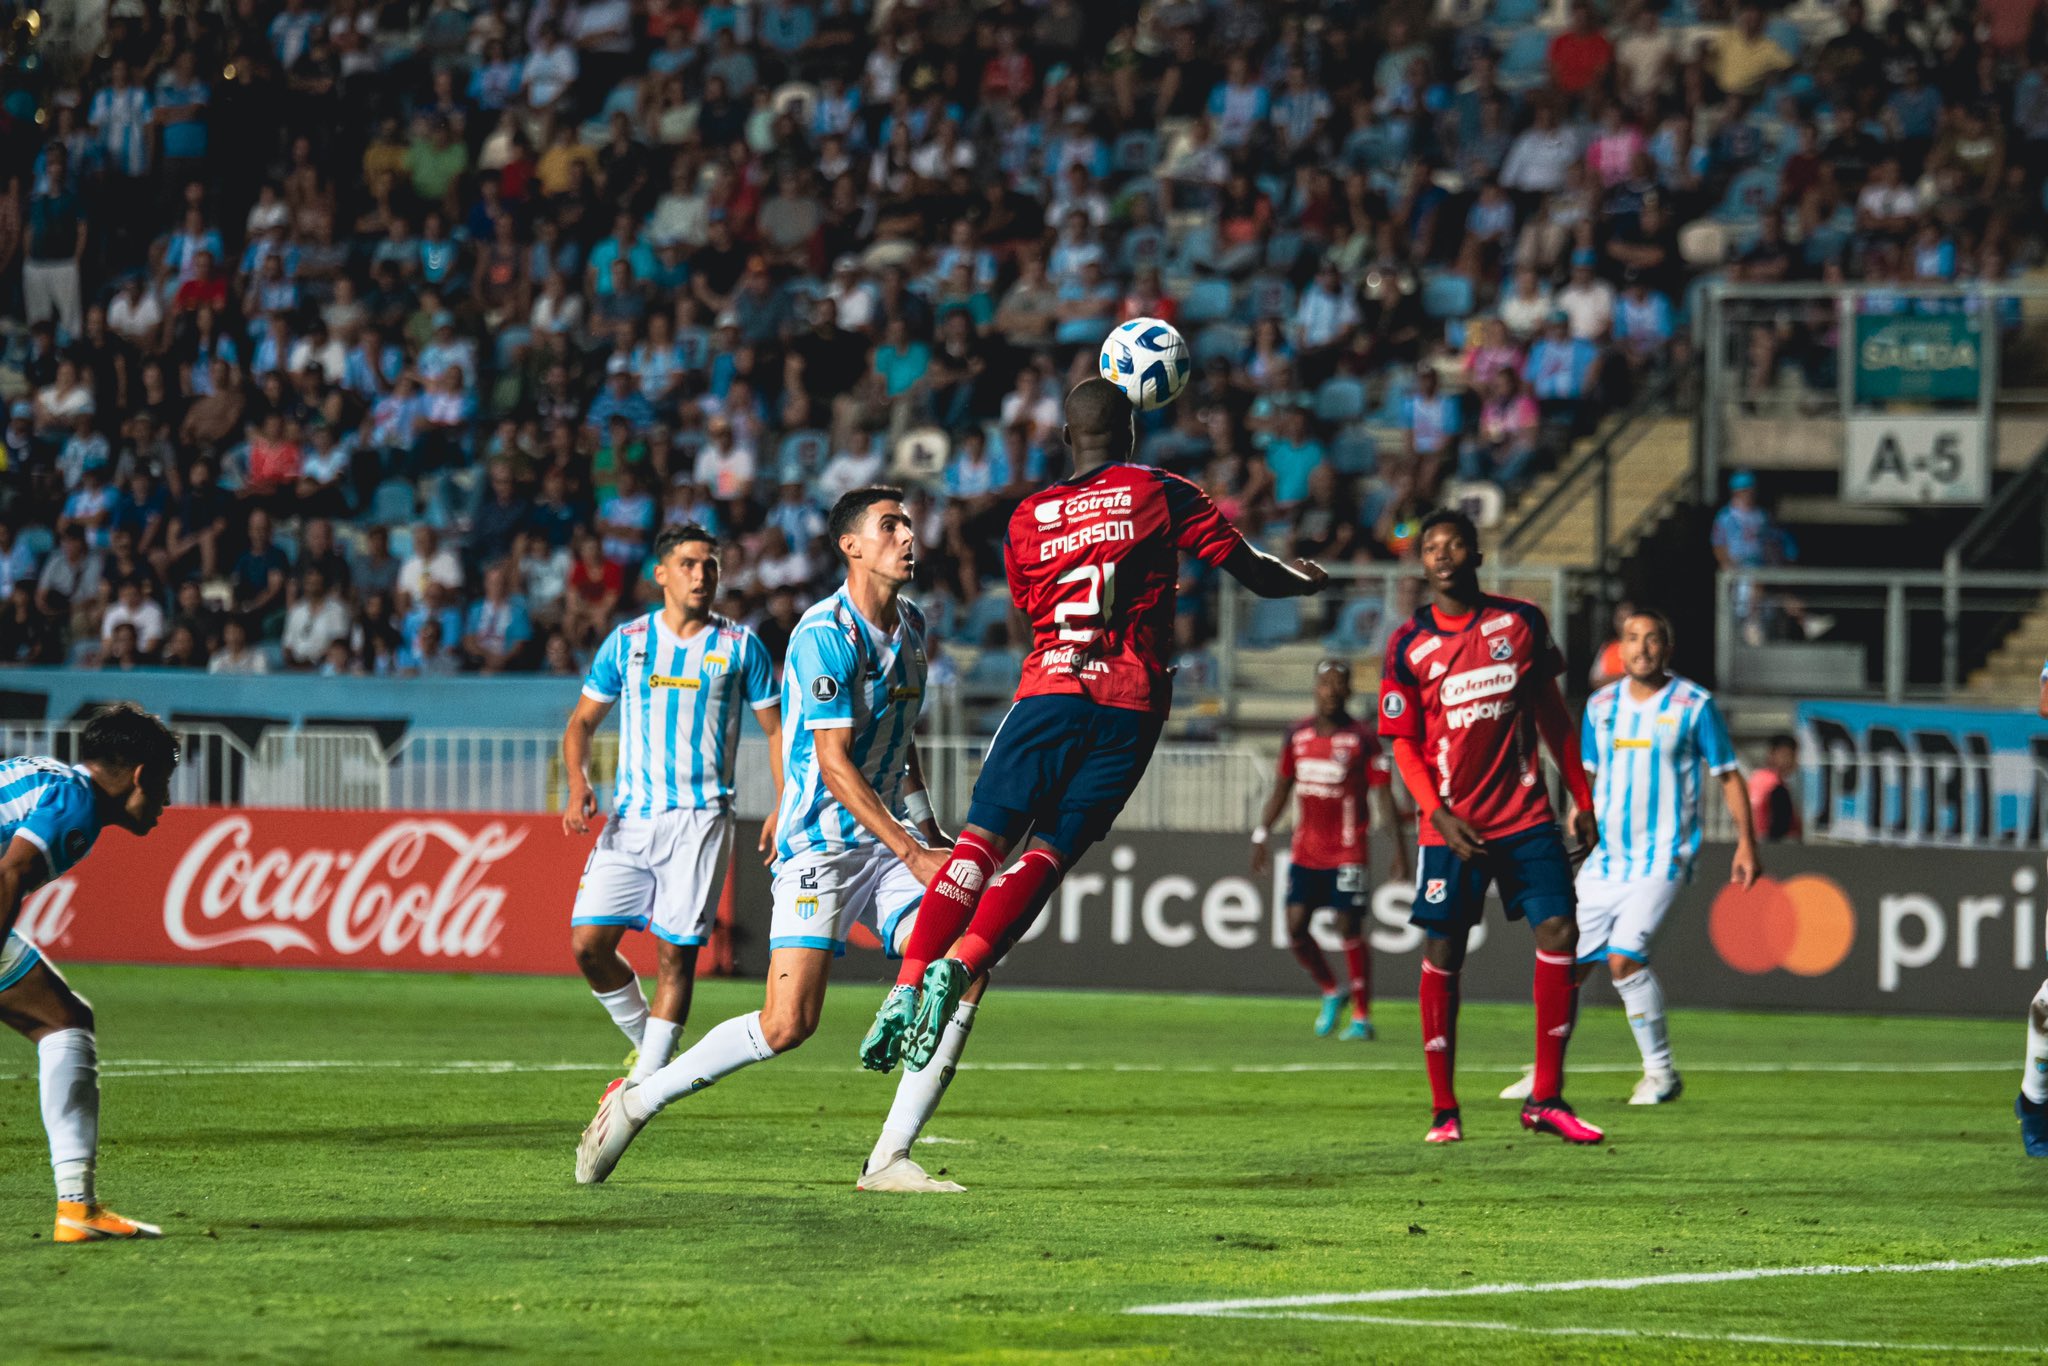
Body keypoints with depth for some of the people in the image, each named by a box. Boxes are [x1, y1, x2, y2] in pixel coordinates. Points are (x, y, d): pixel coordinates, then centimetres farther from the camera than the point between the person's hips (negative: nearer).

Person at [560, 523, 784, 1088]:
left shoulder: (739, 646, 4)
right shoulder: (627, 642, 8)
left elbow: (776, 728, 9)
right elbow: (582, 722, 13)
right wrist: (578, 785, -6)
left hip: (700, 822, -2)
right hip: (629, 820, 2)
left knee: (674, 953, -8)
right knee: (589, 942, -6)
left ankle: (644, 1085, -1)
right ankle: (645, 1040, 17)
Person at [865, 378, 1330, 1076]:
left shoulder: (1028, 518, 14)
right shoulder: (1160, 495, 7)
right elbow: (1250, 570, 8)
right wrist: (1305, 578, 29)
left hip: (1049, 689, 1)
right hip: (1131, 704, -1)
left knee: (983, 841, 0)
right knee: (1053, 850, -2)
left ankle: (908, 986, -16)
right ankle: (959, 968, -22)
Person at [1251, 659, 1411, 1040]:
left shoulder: (1362, 739, -7)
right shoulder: (1298, 736, 7)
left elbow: (1384, 794, -7)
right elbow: (1282, 789, 18)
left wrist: (1398, 846, -12)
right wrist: (1262, 835, 16)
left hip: (1347, 853, -5)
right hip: (1306, 849, 5)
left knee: (1351, 930, -6)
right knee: (1295, 927, -1)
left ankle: (1362, 1017, 3)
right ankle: (1330, 994, 22)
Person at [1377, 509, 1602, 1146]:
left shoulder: (1522, 623, 4)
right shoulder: (1409, 645, -1)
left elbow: (1551, 713, 13)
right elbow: (1404, 744, 1)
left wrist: (1582, 799, 11)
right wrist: (1439, 815, -13)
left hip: (1525, 815, 1)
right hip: (1453, 824, -1)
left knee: (1560, 933, -11)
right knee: (1442, 955, 0)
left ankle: (1545, 1099, -5)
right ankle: (1444, 1110, 10)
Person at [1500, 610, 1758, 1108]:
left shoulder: (1695, 705, -4)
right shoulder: (1600, 706, 9)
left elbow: (1729, 776, 2)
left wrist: (1745, 843, -2)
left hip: (1663, 857, -5)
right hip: (1604, 857, 5)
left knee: (1624, 957, -20)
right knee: (1571, 962, 4)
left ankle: (1661, 1072, -8)